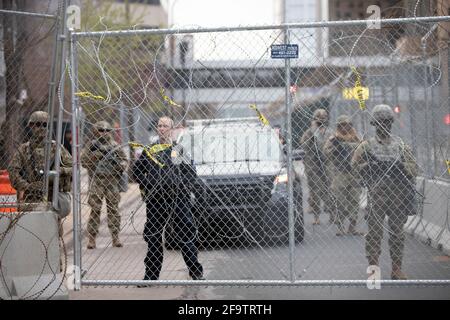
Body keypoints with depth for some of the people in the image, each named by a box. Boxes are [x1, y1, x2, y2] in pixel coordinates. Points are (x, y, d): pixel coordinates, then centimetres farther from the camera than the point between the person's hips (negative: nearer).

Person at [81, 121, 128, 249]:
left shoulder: (115, 146, 10)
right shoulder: (91, 145, 4)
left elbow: (125, 160, 13)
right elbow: (83, 161, -1)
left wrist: (120, 165, -8)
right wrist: (94, 153, -14)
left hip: (112, 181, 2)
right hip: (96, 181, -2)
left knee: (113, 209, 3)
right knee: (95, 209, -4)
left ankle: (115, 237, 8)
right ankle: (91, 238, 1)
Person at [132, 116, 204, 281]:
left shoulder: (179, 149, 8)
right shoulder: (150, 150, 11)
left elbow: (191, 172, 7)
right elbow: (136, 169, 18)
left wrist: (183, 186, -6)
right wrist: (144, 187, 6)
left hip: (179, 198, -2)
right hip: (156, 200, 2)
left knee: (186, 235, -3)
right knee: (153, 236, 5)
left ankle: (196, 272, 3)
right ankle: (151, 274, 13)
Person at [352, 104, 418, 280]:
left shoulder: (401, 145, 13)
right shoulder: (366, 145, 6)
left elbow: (414, 167, 9)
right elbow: (355, 165, 0)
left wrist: (400, 166, -10)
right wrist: (372, 165, -14)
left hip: (398, 195, 3)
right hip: (376, 194, -2)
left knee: (397, 232, 6)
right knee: (374, 232, -3)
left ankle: (397, 268, 13)